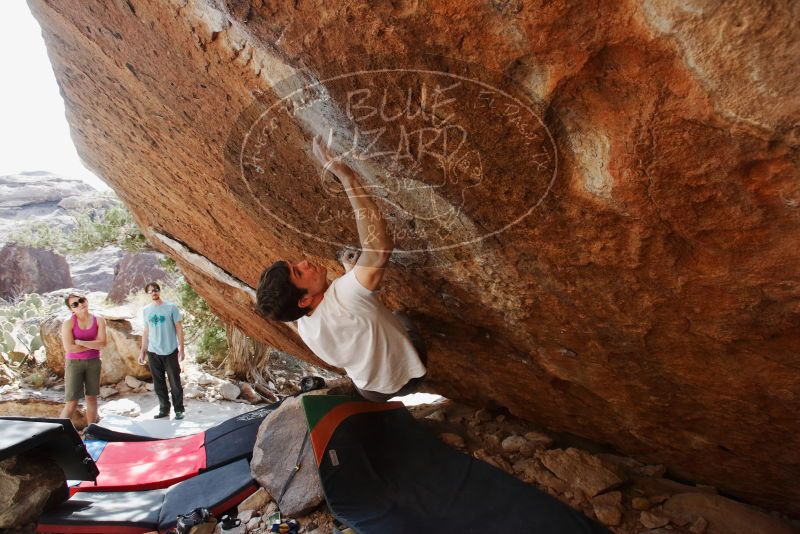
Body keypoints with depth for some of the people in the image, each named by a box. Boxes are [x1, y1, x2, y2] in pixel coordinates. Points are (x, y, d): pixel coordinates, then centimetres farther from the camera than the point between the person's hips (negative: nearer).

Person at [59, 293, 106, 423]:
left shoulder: (99, 321, -3)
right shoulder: (68, 323, -11)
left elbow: (102, 343, -11)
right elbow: (69, 348, -19)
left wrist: (80, 342, -16)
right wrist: (93, 345, -12)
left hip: (93, 362, 3)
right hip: (74, 363, -3)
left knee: (92, 397, 13)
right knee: (72, 401, -4)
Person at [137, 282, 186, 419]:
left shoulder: (171, 307, -3)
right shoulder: (146, 310, 7)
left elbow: (179, 329, -2)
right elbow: (146, 331, 14)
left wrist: (181, 349, -7)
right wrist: (142, 351, 12)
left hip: (170, 351, -3)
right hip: (153, 352, 4)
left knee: (175, 382, 0)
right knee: (158, 383, 10)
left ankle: (179, 410, 11)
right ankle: (164, 409, 21)